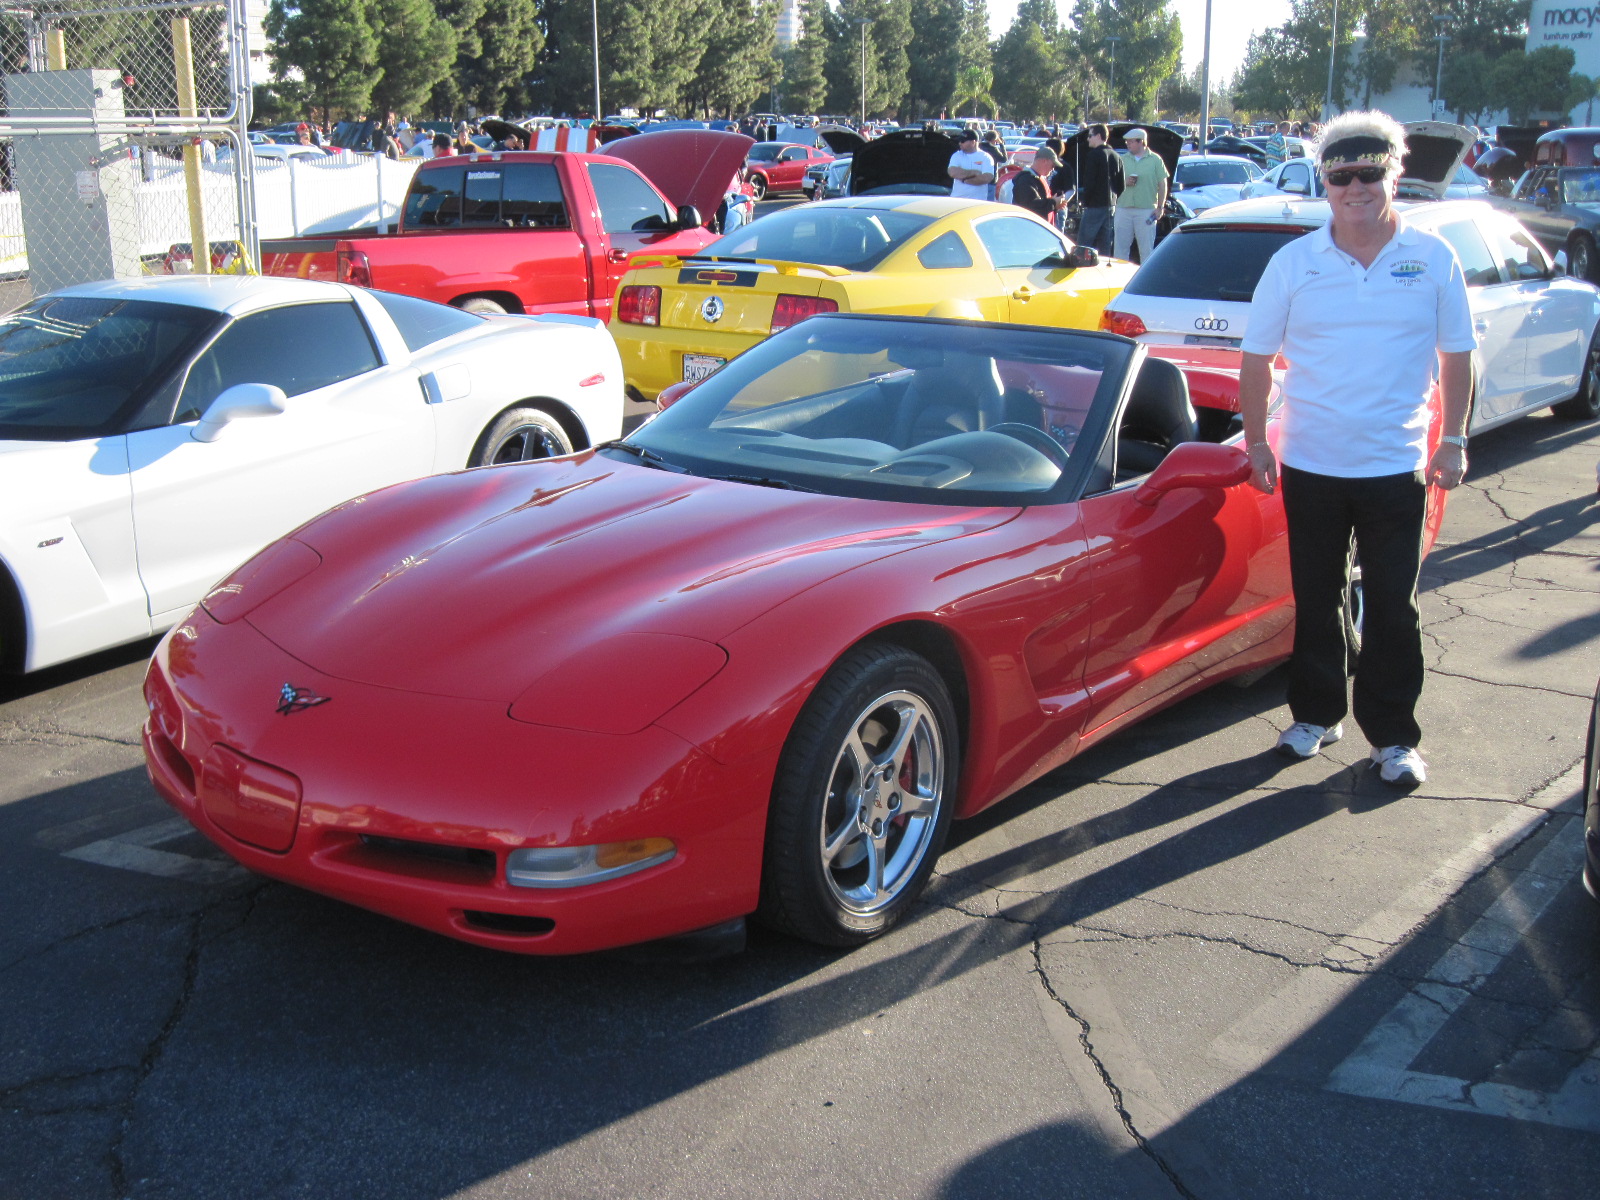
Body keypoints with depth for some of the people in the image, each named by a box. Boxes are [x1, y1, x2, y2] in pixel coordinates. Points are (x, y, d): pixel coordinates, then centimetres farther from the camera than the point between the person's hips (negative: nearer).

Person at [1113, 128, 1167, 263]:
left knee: (1146, 249, 1)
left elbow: (1162, 185, 4)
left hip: (1146, 211, -3)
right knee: (1120, 247, 4)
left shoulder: (1155, 160, 4)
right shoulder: (1122, 160, 13)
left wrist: (1160, 207, -3)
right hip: (1123, 209, 3)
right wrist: (1123, 182, -7)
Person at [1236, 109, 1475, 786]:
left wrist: (1453, 440, 2)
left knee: (1393, 606, 4)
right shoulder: (1295, 263, -1)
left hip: (1397, 468, -1)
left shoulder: (1433, 259, -1)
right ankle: (1316, 714, 29)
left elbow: (1457, 355, 6)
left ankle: (1392, 736, 15)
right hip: (1309, 464, 1)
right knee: (1315, 600, 12)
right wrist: (1256, 443, 2)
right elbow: (1257, 357, 5)